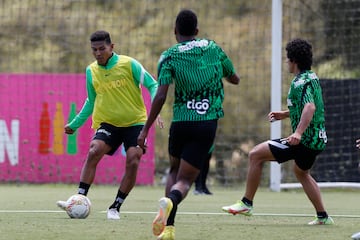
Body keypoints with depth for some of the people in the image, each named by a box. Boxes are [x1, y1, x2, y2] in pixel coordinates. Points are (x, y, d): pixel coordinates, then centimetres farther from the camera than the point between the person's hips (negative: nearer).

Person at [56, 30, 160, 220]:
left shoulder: (129, 64, -9)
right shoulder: (91, 71, 4)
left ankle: (115, 207, -2)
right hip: (108, 123, 2)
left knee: (132, 163, -16)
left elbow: (152, 85, -5)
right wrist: (75, 124, 18)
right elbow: (91, 102, 19)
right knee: (93, 152, -22)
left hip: (135, 122, -2)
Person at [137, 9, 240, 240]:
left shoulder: (169, 56, 0)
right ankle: (170, 201, -35)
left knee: (175, 171, 22)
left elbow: (161, 96, -10)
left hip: (181, 122, 0)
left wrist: (145, 130, -6)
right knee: (185, 179, 0)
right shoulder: (213, 47, 8)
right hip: (208, 123, 0)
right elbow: (235, 78, 20)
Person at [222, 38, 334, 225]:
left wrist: (299, 132, -45)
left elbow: (310, 107, -34)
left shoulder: (301, 83, -17)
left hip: (304, 139, -10)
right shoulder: (312, 77, 13)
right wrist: (285, 114, 25)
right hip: (317, 138, 10)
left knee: (256, 154, -9)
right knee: (301, 172, 34)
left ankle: (247, 203, -6)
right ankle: (323, 216, 35)